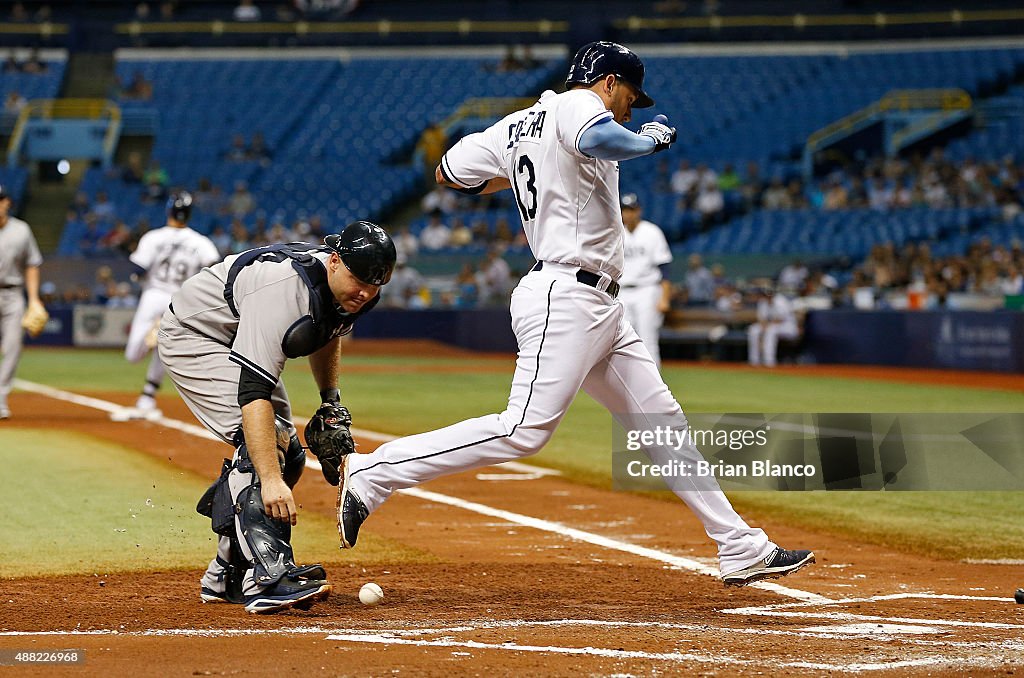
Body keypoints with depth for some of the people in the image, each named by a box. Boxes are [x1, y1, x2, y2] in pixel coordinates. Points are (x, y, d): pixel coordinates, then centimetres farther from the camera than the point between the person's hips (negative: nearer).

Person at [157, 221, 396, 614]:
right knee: (258, 442, -26)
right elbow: (252, 389, -47)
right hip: (194, 335, -9)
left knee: (285, 453, 7)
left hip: (241, 342, 9)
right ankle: (268, 578, -33)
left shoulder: (352, 291, -13)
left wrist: (331, 401, 5)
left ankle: (226, 577, 15)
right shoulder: (285, 289, -40)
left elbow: (328, 333, 14)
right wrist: (269, 479, -54)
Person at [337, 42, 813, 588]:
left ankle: (743, 552, 10)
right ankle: (372, 473, -11)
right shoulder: (579, 105, -7)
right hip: (565, 298, -11)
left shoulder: (515, 127, 17)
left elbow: (448, 172, 23)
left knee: (664, 424, 9)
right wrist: (650, 138, -12)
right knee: (524, 430, -16)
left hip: (600, 311, 11)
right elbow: (597, 139, -32)